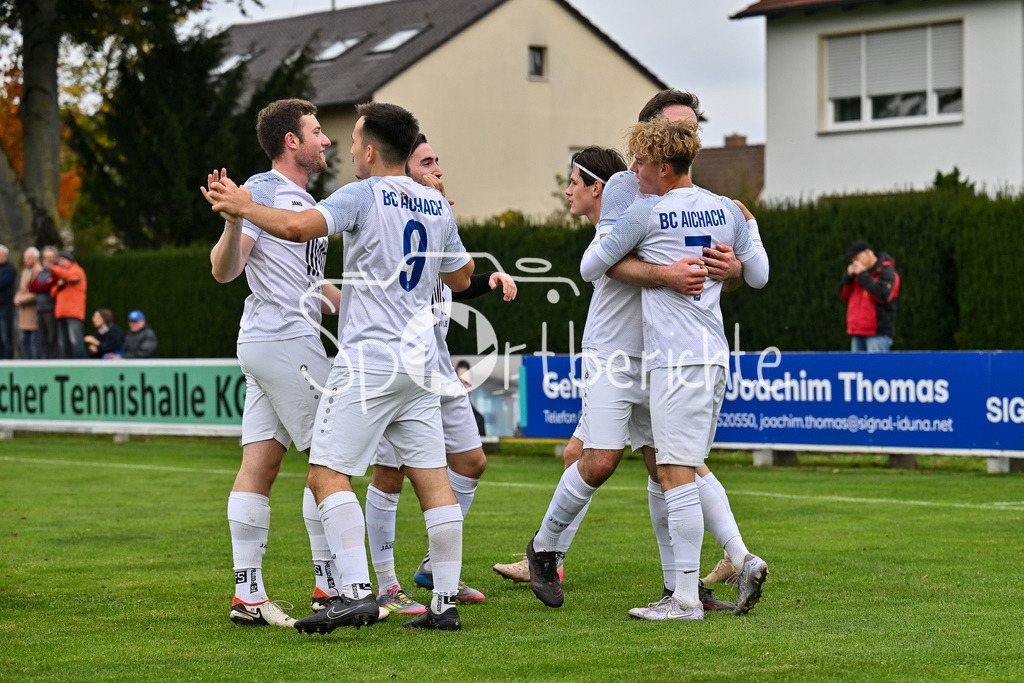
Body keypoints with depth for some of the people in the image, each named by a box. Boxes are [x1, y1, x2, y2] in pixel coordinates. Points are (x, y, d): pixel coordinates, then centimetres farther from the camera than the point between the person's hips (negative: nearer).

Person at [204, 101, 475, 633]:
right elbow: (460, 278, 24)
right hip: (419, 359, 7)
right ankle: (446, 603, 5)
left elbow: (298, 226, -23)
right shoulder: (436, 205, 12)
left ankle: (356, 592, -19)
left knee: (329, 474, -7)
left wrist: (244, 208, -7)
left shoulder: (363, 196, -8)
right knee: (432, 478, 6)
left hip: (369, 359, -7)